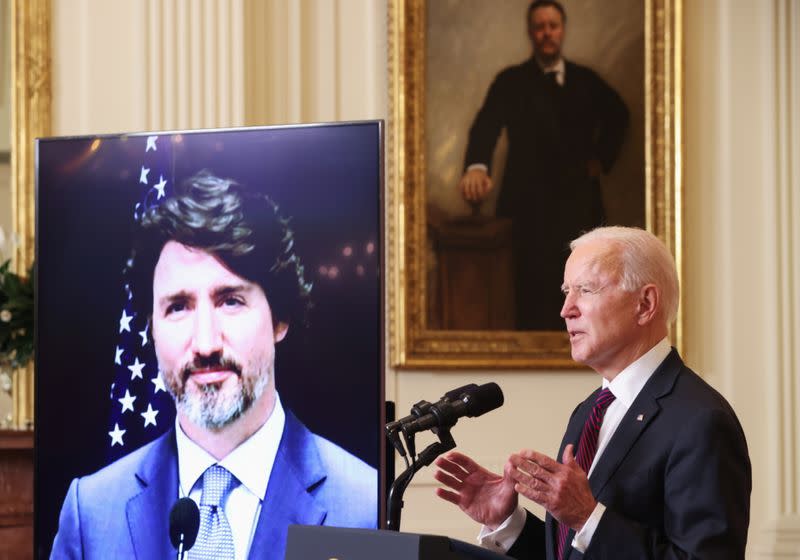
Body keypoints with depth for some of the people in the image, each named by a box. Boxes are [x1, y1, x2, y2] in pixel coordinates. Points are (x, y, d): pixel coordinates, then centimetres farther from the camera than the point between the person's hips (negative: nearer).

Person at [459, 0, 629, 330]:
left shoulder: (585, 80, 11)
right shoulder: (511, 82, 0)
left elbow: (617, 115, 28)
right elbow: (487, 125, -16)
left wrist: (602, 157, 13)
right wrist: (476, 166, -36)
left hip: (579, 201, 3)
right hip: (528, 202, -3)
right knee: (533, 302, -7)